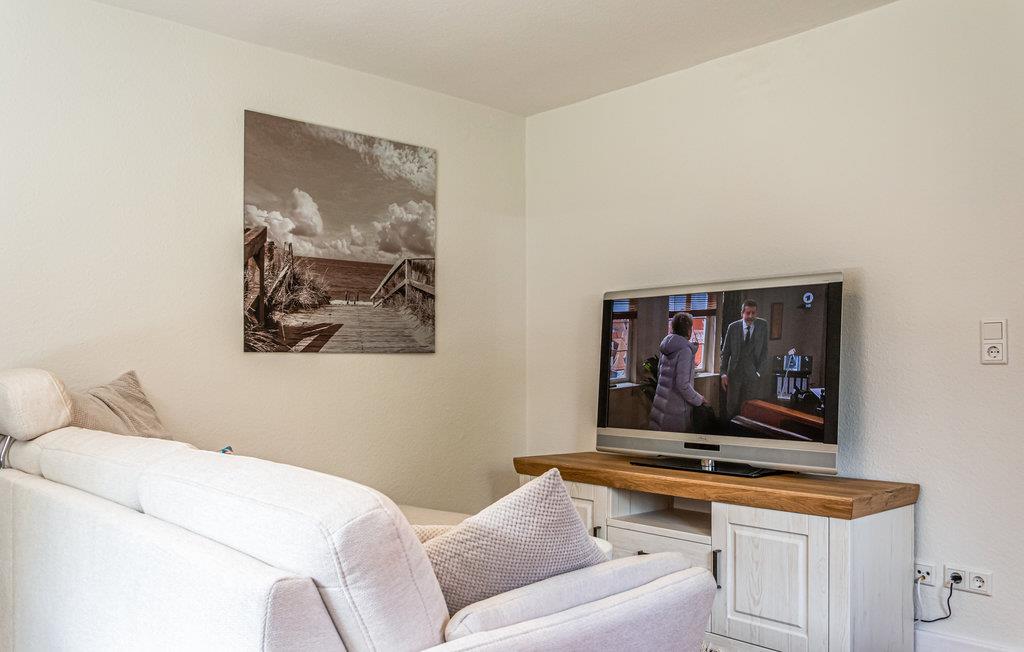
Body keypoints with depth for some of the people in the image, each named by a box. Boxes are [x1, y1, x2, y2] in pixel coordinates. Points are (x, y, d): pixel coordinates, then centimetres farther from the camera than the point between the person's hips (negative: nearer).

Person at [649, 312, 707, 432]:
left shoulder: (666, 348, 8)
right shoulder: (685, 350, -15)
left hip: (660, 402, 8)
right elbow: (683, 384, -20)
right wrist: (699, 400, -7)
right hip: (676, 408, -8)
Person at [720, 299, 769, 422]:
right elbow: (725, 352, 4)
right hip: (734, 374, 1)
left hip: (753, 374, 0)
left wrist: (759, 371, -5)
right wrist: (724, 373, -2)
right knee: (732, 407, 6)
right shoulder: (733, 327, 0)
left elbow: (765, 351, 3)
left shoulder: (762, 326, 1)